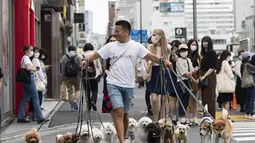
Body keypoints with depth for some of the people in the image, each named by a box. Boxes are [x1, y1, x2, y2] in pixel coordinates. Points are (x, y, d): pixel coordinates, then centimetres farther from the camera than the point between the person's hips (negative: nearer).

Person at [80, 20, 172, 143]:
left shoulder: (136, 46, 0)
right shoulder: (110, 46, 2)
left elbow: (150, 56, -6)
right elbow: (96, 54, 6)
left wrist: (163, 60, -20)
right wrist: (86, 60, -9)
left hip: (129, 85, 1)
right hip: (113, 84, -1)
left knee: (125, 114, 14)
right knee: (119, 112, -16)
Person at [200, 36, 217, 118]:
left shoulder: (212, 53, -5)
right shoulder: (203, 53, 14)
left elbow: (213, 67, -10)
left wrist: (204, 76, -14)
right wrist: (200, 75, 1)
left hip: (210, 77, -7)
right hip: (203, 78, 7)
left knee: (210, 97, -6)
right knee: (204, 97, 6)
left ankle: (212, 117, -4)